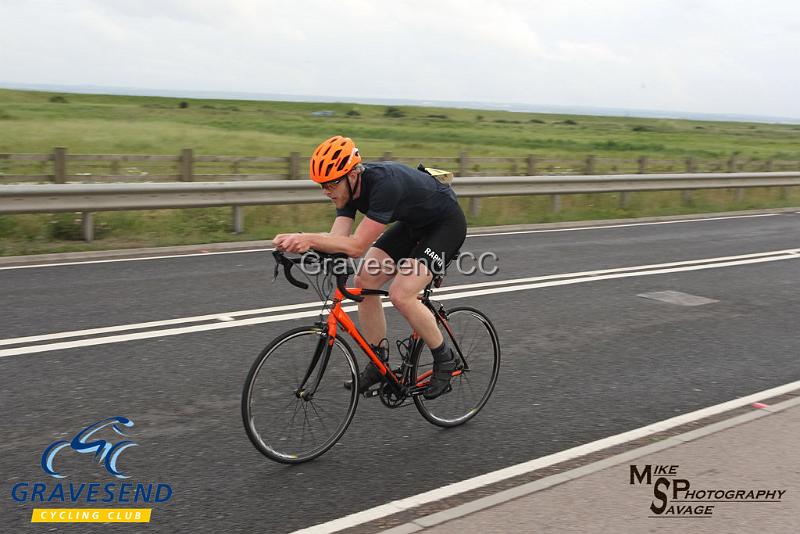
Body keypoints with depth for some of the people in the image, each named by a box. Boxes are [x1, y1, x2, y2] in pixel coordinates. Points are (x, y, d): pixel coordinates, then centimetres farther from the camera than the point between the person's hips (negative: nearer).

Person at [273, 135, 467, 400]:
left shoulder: (384, 184, -37)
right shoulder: (348, 187, -11)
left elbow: (357, 246, -38)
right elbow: (338, 240, -17)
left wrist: (309, 238, -44)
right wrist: (300, 242, -34)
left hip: (446, 224, -8)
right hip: (413, 223, 9)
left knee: (401, 295, -22)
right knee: (364, 282, -5)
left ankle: (445, 358, 0)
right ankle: (379, 363, 8)